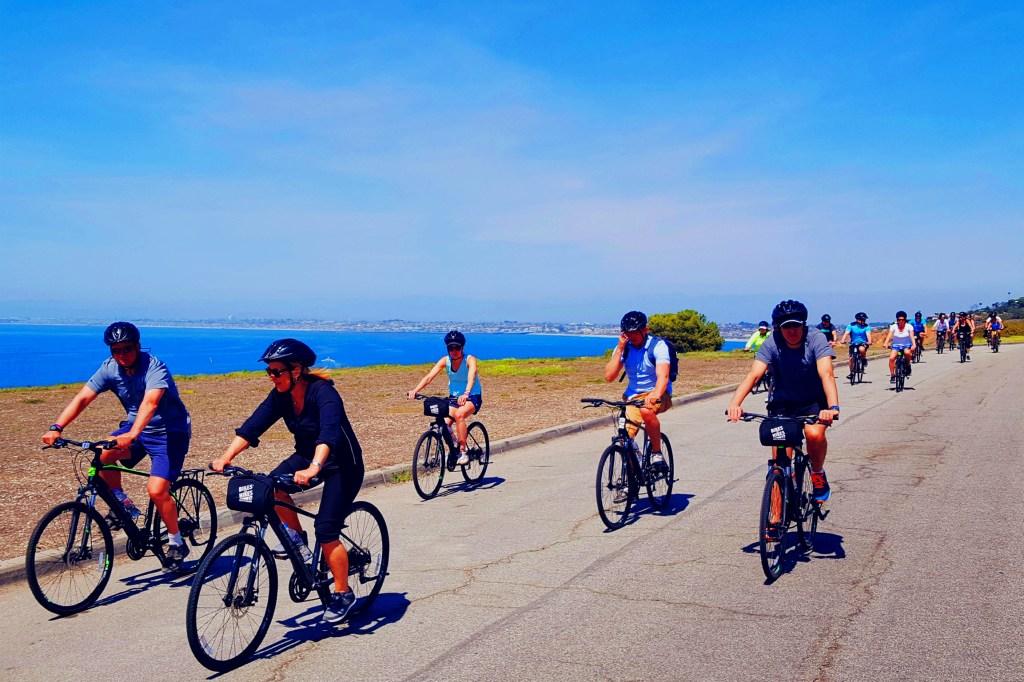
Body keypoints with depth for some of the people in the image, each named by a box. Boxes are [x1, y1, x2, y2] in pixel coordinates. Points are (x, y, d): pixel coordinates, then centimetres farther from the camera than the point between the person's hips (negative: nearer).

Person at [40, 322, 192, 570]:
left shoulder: (155, 368, -24)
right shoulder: (110, 368, -8)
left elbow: (150, 402, -41)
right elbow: (82, 398, -16)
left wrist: (132, 434, -57)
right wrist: (56, 427, -30)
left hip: (170, 432, -6)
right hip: (135, 428, 6)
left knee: (156, 490, -20)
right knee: (101, 455, -23)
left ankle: (176, 544, 2)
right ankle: (122, 504, 1)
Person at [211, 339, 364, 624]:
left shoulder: (323, 393, -28)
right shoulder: (280, 396, -7)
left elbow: (329, 433, -43)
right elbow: (253, 425, -13)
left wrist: (313, 468, -58)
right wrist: (226, 457, -27)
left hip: (343, 464, -7)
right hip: (307, 455, 7)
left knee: (326, 530, -13)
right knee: (272, 485, -21)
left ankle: (343, 595, 5)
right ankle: (296, 536, 3)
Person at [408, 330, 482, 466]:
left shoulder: (470, 360, -19)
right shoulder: (445, 361, -9)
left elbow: (471, 378, -38)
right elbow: (429, 377, -20)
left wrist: (466, 394, -58)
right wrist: (415, 390, -38)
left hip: (473, 397, -4)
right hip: (454, 397, 4)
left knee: (459, 414, -34)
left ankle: (463, 453, -26)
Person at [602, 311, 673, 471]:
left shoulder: (658, 345, -14)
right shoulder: (623, 347, -3)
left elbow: (662, 375, -30)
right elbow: (609, 376, -13)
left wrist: (655, 395, -51)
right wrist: (620, 349, -19)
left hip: (658, 394, -4)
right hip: (633, 396, 4)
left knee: (646, 410, -38)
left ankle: (657, 452, -17)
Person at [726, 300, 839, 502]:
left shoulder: (815, 338, -21)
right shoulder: (772, 344, -18)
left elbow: (826, 374, -34)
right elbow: (753, 374, -30)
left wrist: (833, 407, -52)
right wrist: (735, 404, -47)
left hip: (814, 401, -1)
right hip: (783, 403, 1)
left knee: (815, 434, -31)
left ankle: (818, 474, 1)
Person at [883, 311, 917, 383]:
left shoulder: (909, 326, -8)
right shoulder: (893, 326, -6)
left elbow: (912, 336, -21)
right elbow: (889, 335, -18)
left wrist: (914, 344, -40)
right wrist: (885, 343, -37)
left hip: (906, 345, -1)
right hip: (896, 345, 1)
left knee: (907, 352, -37)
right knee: (891, 358, -23)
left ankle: (908, 366, -7)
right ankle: (892, 375, -9)